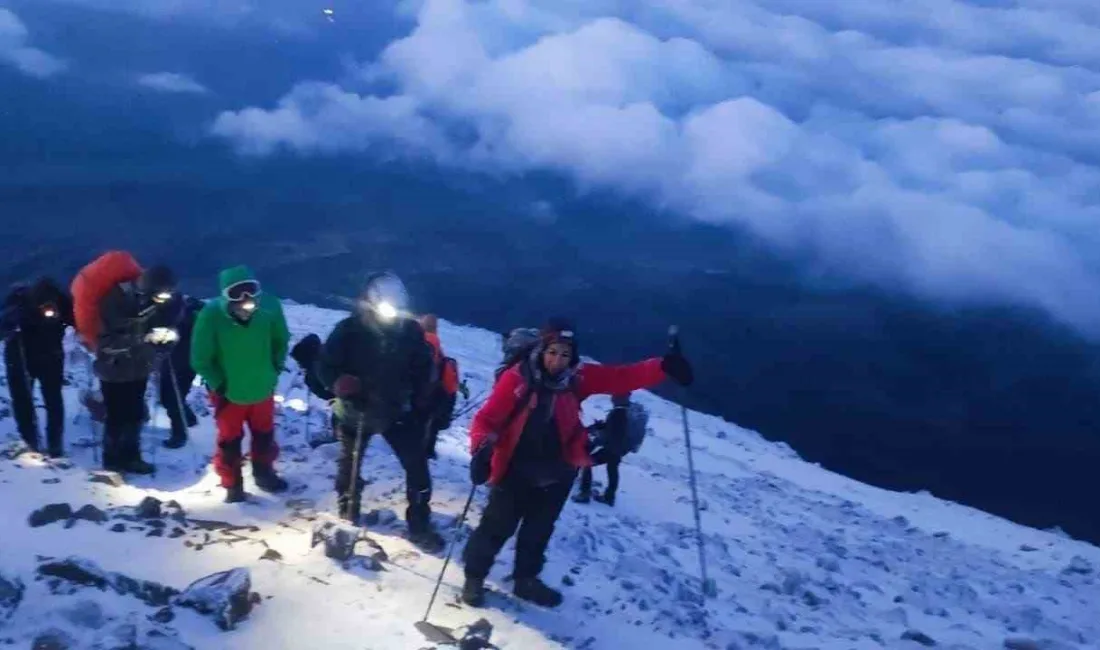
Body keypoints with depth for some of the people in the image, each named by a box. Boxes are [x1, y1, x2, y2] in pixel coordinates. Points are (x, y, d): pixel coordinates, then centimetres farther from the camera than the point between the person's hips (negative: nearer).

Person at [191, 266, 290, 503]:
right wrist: (218, 384, -12)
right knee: (230, 440, 17)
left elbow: (280, 341, -2)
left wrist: (275, 370, -2)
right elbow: (200, 358, -15)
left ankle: (264, 473, 48)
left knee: (265, 435, 24)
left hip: (263, 388, 3)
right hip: (229, 393, -2)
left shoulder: (270, 306, -23)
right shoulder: (211, 315, -29)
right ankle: (232, 484, 38)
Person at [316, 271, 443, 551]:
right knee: (350, 465, 19)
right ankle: (347, 516, 46)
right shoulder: (349, 329, -17)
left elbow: (423, 369, 3)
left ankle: (419, 526, 11)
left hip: (397, 411, 1)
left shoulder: (411, 330, -10)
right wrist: (341, 384, -29)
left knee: (417, 466, -4)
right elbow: (325, 365, -9)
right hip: (356, 411, -1)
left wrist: (420, 406, 0)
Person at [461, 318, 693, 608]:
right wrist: (482, 448, -39)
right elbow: (487, 418, -20)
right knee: (497, 528, 8)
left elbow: (622, 377, -14)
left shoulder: (578, 377, -9)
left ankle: (526, 580, 44)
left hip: (557, 474, 4)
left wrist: (664, 367, -28)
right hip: (515, 471, -4)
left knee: (538, 531, 22)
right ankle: (474, 579, 32)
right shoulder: (516, 378, -20)